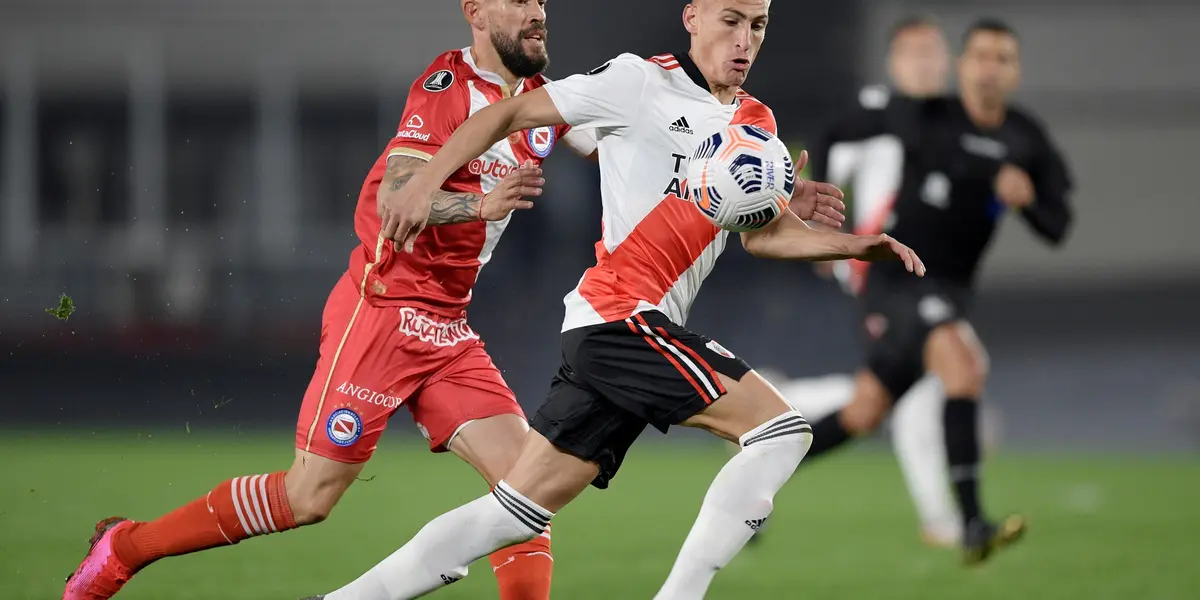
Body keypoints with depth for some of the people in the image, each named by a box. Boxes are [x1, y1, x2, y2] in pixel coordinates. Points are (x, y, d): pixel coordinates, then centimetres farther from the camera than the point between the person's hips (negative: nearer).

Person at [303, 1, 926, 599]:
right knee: (782, 430, -13)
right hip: (621, 317, -8)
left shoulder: (756, 123, 17)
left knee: (515, 512, 7)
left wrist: (860, 245, 7)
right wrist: (423, 184, -7)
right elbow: (509, 114, 0)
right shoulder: (640, 81, -5)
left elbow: (763, 235, 21)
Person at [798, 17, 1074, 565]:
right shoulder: (926, 118, -9)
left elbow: (1057, 229, 2)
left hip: (949, 291, 6)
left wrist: (1026, 198, -19)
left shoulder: (1027, 142, 3)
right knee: (964, 367, -30)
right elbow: (842, 133, 5)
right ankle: (972, 527, -34)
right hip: (897, 276, -6)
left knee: (864, 416, 14)